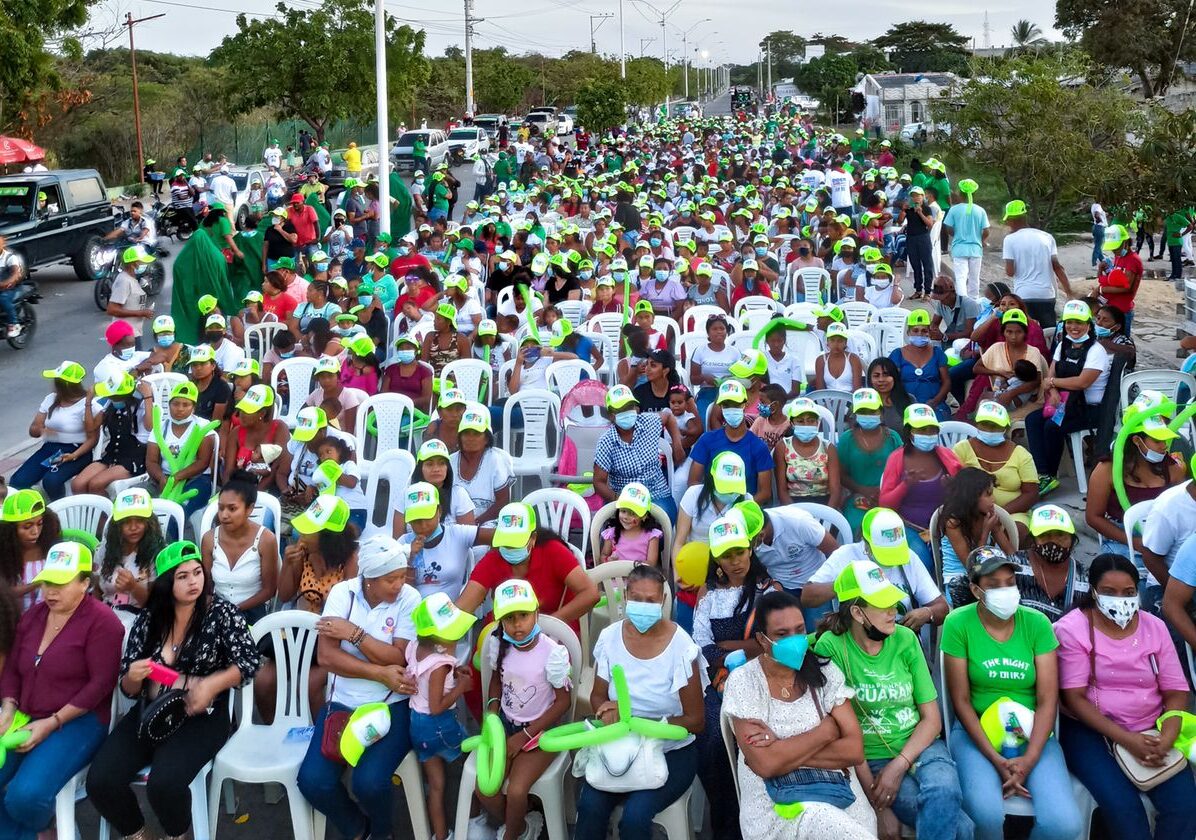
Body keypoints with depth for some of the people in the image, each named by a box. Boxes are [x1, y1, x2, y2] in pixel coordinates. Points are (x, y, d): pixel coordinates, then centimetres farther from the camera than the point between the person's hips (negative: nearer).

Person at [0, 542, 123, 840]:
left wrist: (52, 722, -17)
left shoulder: (101, 621, -10)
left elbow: (101, 683, -15)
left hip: (77, 721, -6)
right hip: (26, 720, 7)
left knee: (25, 796, -25)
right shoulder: (32, 615, 12)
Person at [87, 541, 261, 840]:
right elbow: (128, 688, 9)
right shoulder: (148, 618, 6)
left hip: (201, 717, -4)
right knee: (99, 781, -17)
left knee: (164, 784, -30)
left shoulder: (221, 612, -3)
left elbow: (249, 661, -7)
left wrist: (211, 684, -22)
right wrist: (133, 677, -15)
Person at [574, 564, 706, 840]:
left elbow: (695, 721, -9)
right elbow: (598, 696, 7)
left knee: (634, 815, -26)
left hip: (671, 752, -2)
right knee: (590, 805, -24)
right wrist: (608, 712, -18)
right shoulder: (610, 638, -5)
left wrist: (636, 722, -19)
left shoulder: (681, 647, -15)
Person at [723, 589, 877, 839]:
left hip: (839, 791, 3)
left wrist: (784, 748, -12)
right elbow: (765, 764, -15)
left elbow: (854, 750, -3)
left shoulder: (824, 671, 5)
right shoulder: (743, 681, -4)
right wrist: (827, 729, -7)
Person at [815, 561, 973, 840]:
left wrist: (899, 765, -12)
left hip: (919, 747, 3)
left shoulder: (905, 639, 0)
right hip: (870, 760, -3)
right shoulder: (831, 647, -11)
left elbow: (932, 718, 4)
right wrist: (878, 805, -14)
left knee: (943, 791, -33)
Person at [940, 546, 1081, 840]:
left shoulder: (1037, 623, -3)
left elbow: (1047, 700, -4)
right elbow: (961, 700, -7)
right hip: (976, 732, -2)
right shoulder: (958, 623, -9)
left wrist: (1029, 760, -16)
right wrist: (997, 760, -15)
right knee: (987, 814, -31)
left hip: (1032, 734, 2)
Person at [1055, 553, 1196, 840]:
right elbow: (1074, 698, -12)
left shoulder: (1154, 627, 5)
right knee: (1123, 806, -27)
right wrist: (1126, 739, -21)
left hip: (1149, 730, 4)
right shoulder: (1072, 629, -7)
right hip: (1090, 730, -3)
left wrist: (1166, 739, -17)